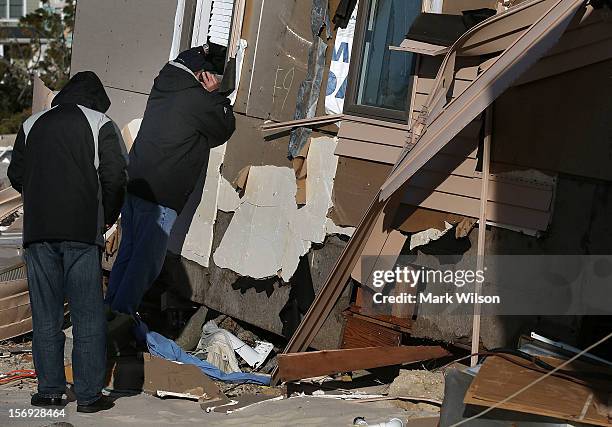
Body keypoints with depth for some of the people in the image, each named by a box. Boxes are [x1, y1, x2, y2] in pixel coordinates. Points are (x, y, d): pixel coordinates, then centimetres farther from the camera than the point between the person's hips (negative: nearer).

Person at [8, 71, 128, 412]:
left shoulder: (32, 125, 14)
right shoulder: (101, 123, 2)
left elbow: (16, 175, 15)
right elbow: (116, 176, -7)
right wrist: (109, 215, 8)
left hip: (38, 231, 3)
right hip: (82, 231, -3)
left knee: (46, 314, 9)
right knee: (88, 315, 1)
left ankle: (50, 390, 12)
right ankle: (89, 394, 2)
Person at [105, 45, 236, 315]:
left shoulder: (161, 87, 13)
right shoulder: (198, 99, -10)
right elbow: (225, 129, 6)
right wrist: (215, 95, 9)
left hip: (132, 184, 8)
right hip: (159, 195, -8)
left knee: (128, 250, 17)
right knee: (147, 260, 0)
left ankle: (111, 306, 24)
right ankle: (122, 314, 2)